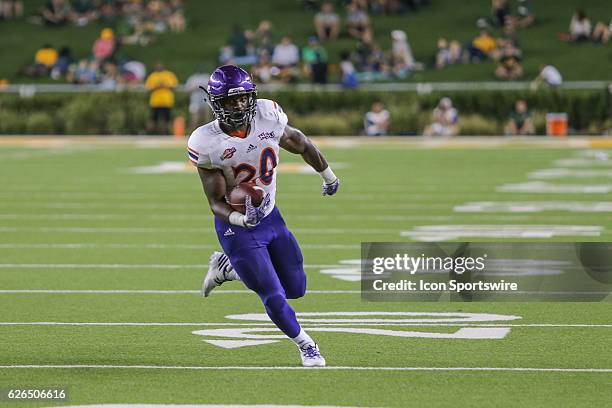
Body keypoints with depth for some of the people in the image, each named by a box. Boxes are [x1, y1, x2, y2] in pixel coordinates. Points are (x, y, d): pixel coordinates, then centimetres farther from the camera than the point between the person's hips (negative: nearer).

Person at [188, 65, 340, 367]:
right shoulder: (207, 144, -25)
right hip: (237, 228, -5)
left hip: (271, 217, 5)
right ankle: (305, 345, 23)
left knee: (296, 289, 15)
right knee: (274, 298, -7)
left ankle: (227, 267, 33)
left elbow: (300, 144, 8)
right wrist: (240, 218, -40)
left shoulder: (268, 117, -14)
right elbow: (217, 203, -18)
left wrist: (328, 176, 23)